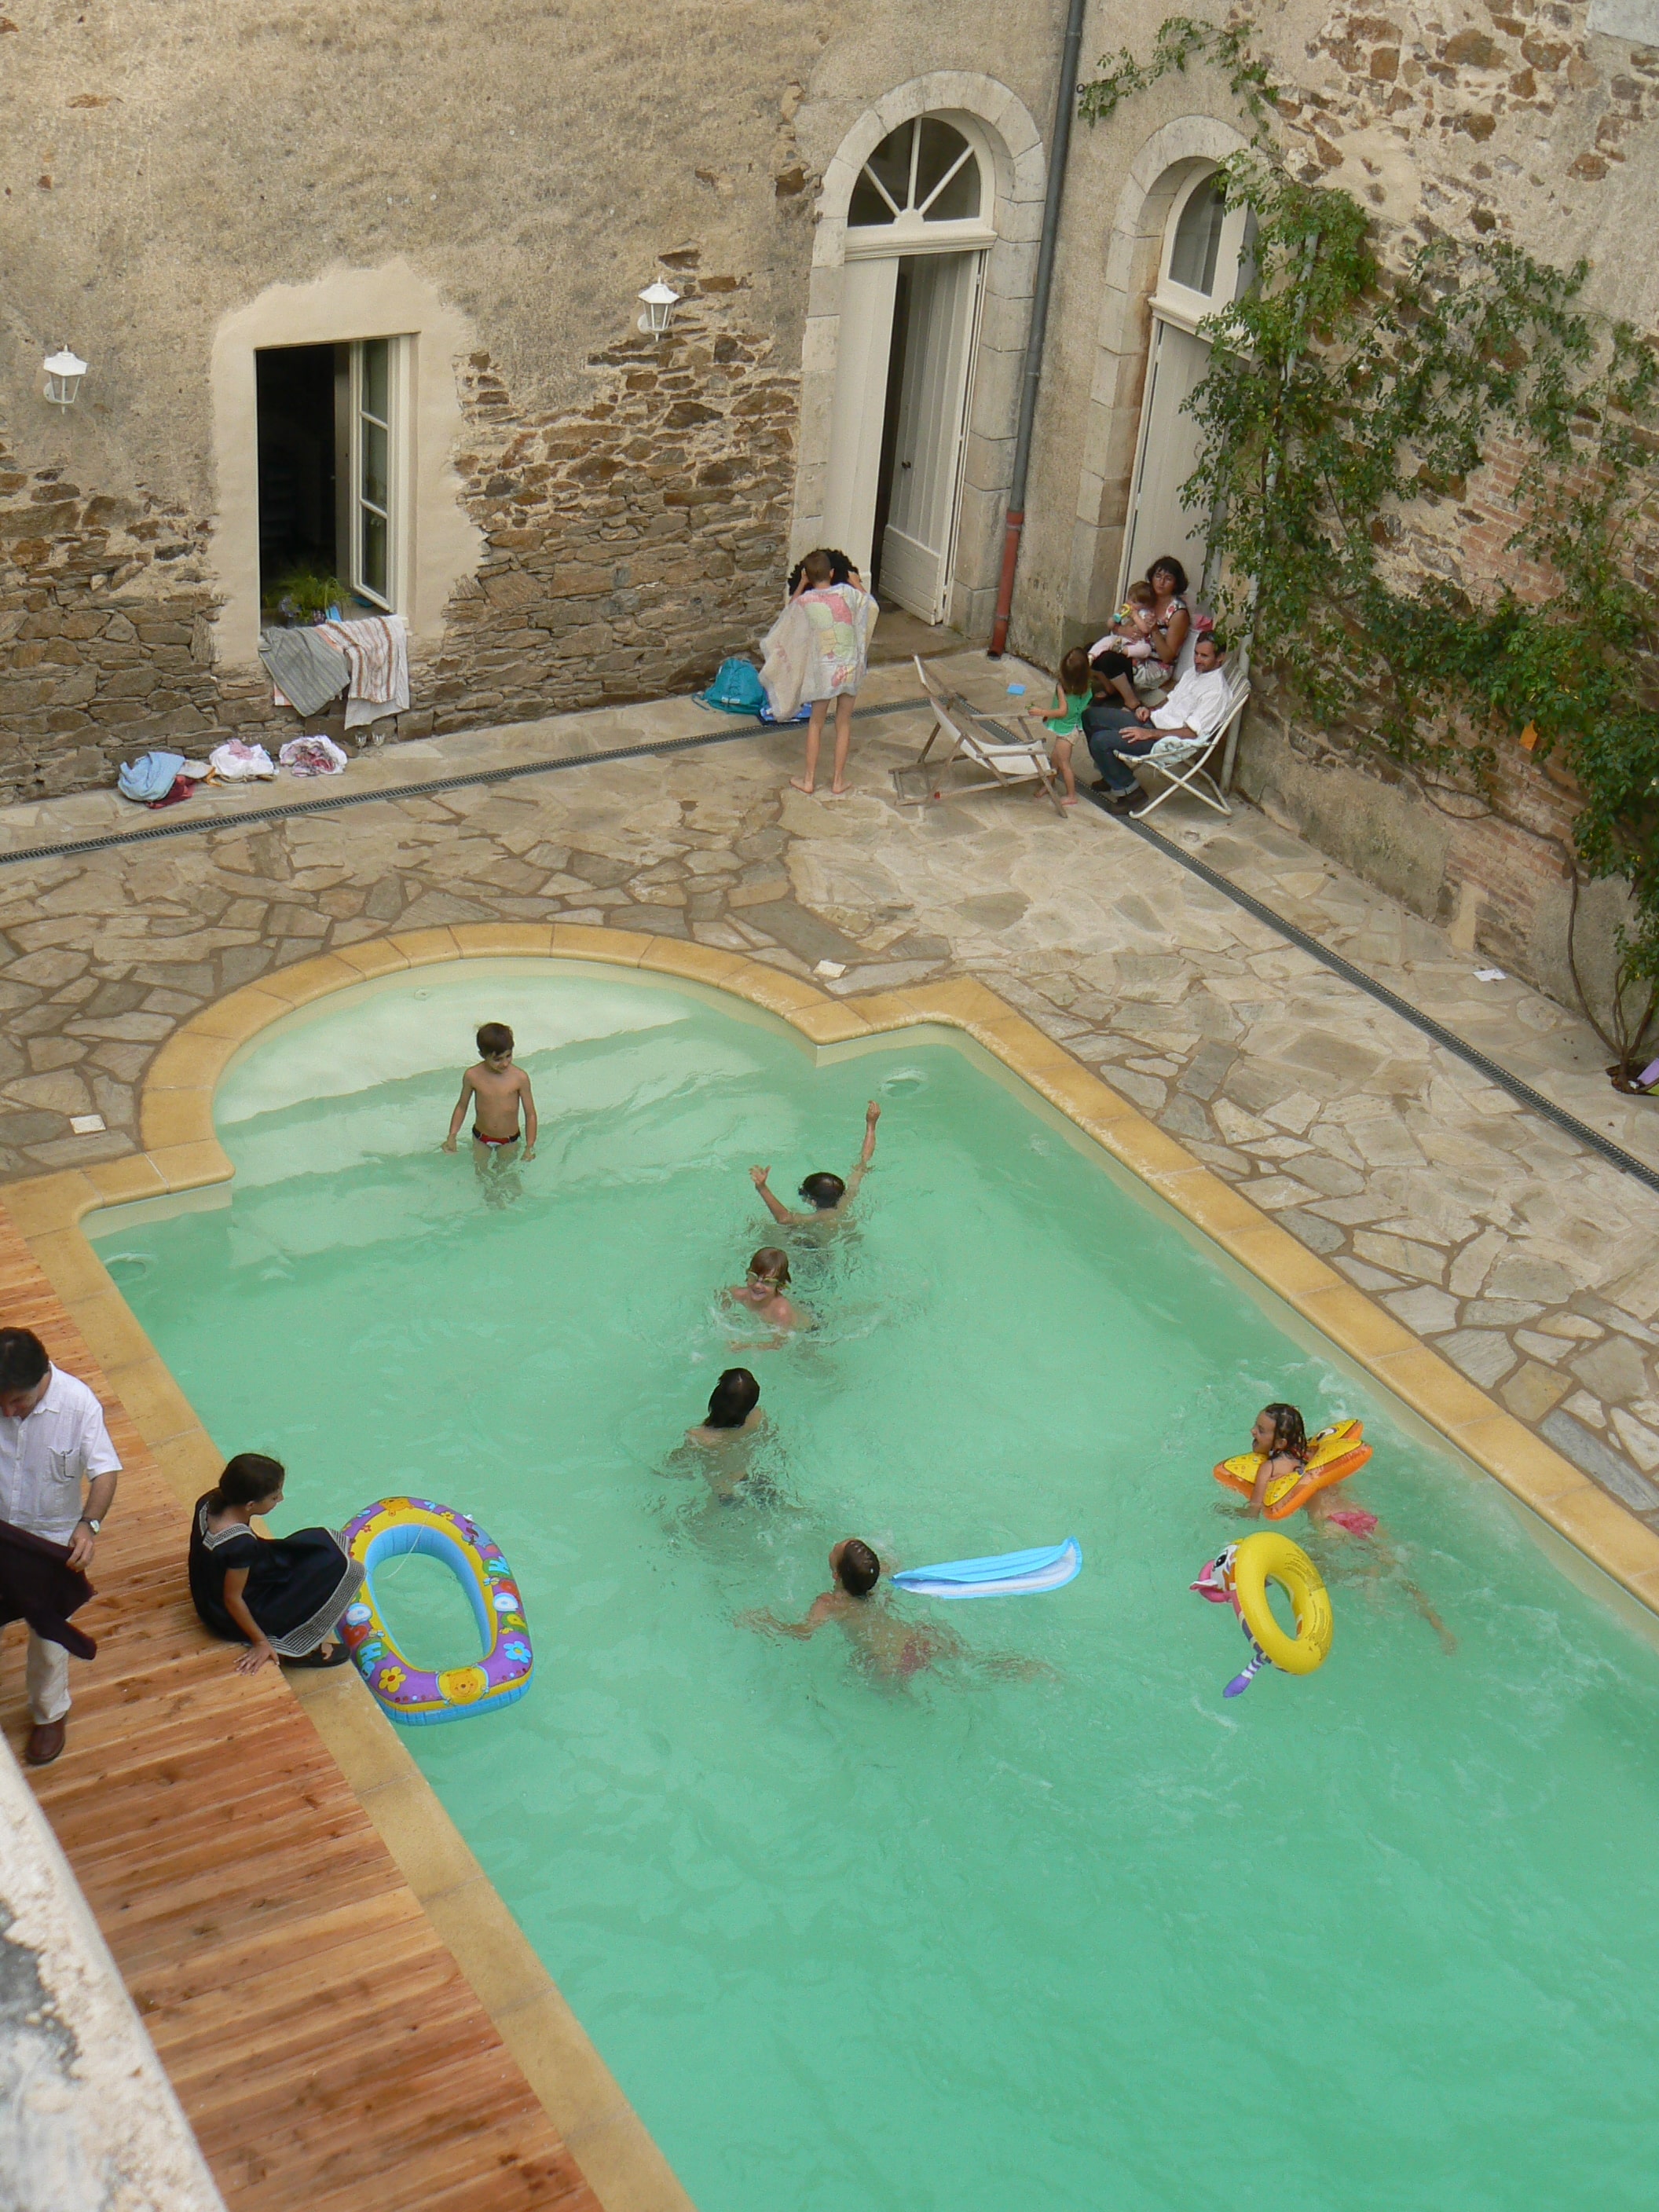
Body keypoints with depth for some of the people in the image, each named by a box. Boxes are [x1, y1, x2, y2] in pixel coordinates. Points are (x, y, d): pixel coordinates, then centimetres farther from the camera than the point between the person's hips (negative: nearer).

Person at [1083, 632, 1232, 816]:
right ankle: (1112, 775, 21)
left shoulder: (1216, 691, -17)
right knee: (1090, 716, 9)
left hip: (1166, 739, -10)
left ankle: (1131, 793, -7)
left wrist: (1149, 734, -23)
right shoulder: (1194, 673, 12)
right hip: (1154, 719, 10)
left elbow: (1191, 733, -22)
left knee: (1100, 741, -22)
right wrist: (1149, 709, 5)